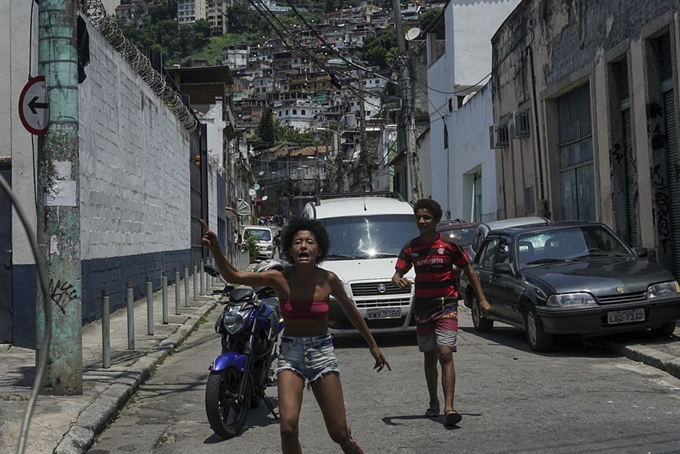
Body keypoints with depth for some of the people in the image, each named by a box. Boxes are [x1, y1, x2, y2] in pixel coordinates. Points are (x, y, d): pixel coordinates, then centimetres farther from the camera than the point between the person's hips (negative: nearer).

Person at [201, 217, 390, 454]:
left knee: (339, 433, 3)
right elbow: (233, 275, -16)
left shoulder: (328, 280, -7)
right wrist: (215, 248, -33)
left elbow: (351, 311, 9)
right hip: (290, 352, 0)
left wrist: (372, 345, 16)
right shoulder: (280, 279, -10)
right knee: (288, 427, -17)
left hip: (322, 351, 0)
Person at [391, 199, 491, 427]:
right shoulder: (410, 248, 4)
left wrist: (482, 299, 4)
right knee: (430, 357, 13)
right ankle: (434, 404, 26)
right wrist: (398, 280, -25)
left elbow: (468, 270, 5)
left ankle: (449, 408, -19)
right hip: (422, 308, 4)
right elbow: (397, 273, 0)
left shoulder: (449, 245, -4)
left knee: (445, 354, -15)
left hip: (446, 307, -4)